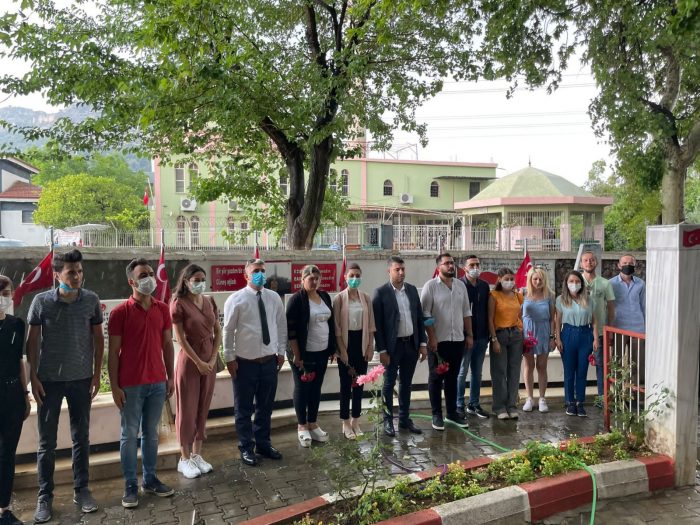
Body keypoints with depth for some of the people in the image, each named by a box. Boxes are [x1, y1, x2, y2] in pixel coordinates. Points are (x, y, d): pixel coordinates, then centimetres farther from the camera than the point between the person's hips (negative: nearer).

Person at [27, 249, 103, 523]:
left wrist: (97, 374, 1)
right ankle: (45, 496, 22)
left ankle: (81, 489, 26)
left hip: (81, 379, 1)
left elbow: (98, 338, 3)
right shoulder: (41, 301, -7)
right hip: (49, 379, -1)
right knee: (46, 441, 8)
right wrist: (33, 377, -4)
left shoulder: (91, 300, -4)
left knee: (81, 437, 11)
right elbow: (32, 341, -1)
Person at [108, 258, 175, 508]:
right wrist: (115, 386, -9)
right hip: (131, 385, -4)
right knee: (130, 435, 7)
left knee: (151, 432, 14)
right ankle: (130, 485, 18)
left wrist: (170, 377, 8)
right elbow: (113, 352, -7)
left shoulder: (162, 309, 5)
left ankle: (150, 479, 26)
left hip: (157, 382, 4)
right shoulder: (120, 312, -8)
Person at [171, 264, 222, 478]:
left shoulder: (209, 302, 6)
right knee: (187, 410, 4)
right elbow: (181, 339, -12)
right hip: (189, 361, -5)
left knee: (203, 409, 12)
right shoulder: (179, 304, -10)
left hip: (209, 362, 5)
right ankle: (184, 459, 16)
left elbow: (218, 332, 8)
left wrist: (213, 359, -2)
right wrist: (198, 362, -12)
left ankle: (197, 454, 24)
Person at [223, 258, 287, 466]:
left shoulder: (274, 298, 3)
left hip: (269, 361, 4)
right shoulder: (236, 299, -9)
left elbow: (282, 326, 10)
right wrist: (229, 358, -7)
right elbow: (228, 330, -6)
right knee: (244, 409, 8)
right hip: (245, 362, -4)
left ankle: (263, 444, 33)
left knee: (266, 407, 16)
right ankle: (246, 448, 24)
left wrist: (281, 352, 8)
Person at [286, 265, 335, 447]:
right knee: (302, 389, 6)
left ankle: (312, 424, 25)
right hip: (304, 354, -6)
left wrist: (332, 349, 12)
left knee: (316, 389, 13)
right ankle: (302, 427, 18)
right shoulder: (297, 299, -13)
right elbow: (291, 330, -14)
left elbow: (331, 324, 13)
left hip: (322, 353, 6)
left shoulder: (325, 297, 6)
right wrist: (296, 356, -15)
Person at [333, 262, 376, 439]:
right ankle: (346, 423, 15)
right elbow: (336, 326, -8)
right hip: (346, 342, -3)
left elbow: (370, 324, 7)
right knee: (346, 383, 3)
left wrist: (370, 347, 2)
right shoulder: (339, 298, -7)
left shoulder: (366, 298, 4)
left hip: (361, 342, 4)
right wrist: (341, 349, -11)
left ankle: (355, 421, 22)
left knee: (359, 383, 10)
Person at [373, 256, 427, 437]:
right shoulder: (380, 292, -9)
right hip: (392, 346, -5)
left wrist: (423, 343, 5)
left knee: (406, 384, 14)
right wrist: (382, 350, -13)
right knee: (389, 384, 6)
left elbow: (419, 317, 10)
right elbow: (377, 324, -10)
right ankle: (388, 421, 18)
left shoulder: (412, 289, 7)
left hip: (411, 344, 5)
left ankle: (404, 419, 26)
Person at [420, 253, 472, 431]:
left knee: (452, 377, 14)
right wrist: (432, 337, -15)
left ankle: (452, 412, 24)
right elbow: (425, 314, -11)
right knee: (436, 378, 5)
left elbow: (466, 312, 13)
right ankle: (436, 414, 15)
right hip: (438, 340, -5)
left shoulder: (461, 285, 8)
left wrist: (469, 335, 9)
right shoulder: (431, 286, -8)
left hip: (457, 339, 5)